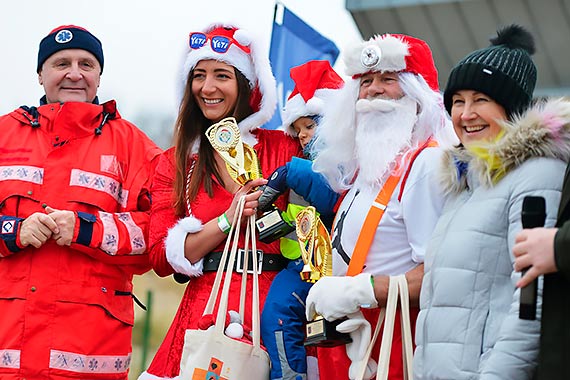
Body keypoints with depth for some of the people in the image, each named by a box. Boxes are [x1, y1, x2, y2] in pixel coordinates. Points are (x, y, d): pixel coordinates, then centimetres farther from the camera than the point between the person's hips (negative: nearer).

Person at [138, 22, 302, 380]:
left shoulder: (284, 148, 6)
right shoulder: (175, 163, 9)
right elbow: (161, 258, 0)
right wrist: (228, 220, -8)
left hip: (273, 310, -1)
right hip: (206, 308, 1)